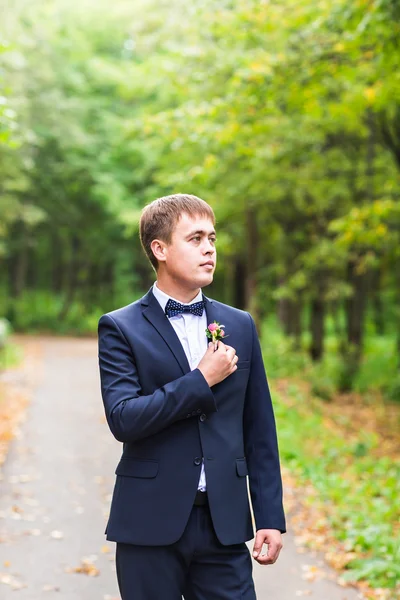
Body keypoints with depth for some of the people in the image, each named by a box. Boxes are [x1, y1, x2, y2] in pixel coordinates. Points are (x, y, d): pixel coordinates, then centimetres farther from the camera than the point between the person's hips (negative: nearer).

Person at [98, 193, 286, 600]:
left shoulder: (239, 326, 9)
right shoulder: (121, 329, -2)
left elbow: (260, 431, 9)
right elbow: (123, 419, -15)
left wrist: (271, 517, 5)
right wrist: (201, 380, -14)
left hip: (224, 522, 3)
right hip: (151, 523, -3)